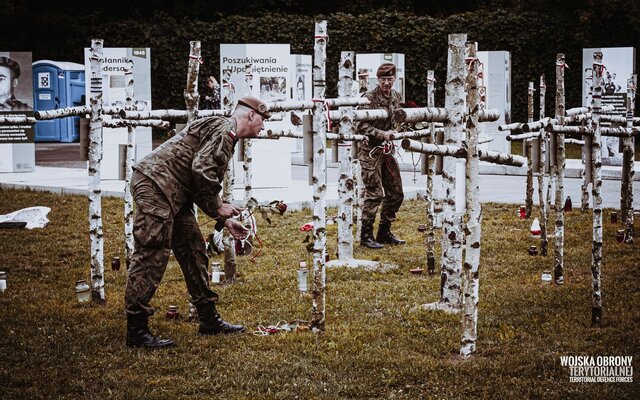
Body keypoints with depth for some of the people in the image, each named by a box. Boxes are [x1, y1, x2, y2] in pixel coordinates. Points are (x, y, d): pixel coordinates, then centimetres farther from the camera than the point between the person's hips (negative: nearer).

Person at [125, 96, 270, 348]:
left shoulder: (225, 135, 25)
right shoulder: (225, 128, -8)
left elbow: (205, 186, 29)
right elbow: (201, 170, -21)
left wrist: (225, 220, 26)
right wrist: (218, 208, -8)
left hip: (173, 194, 11)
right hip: (155, 185, -11)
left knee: (194, 251, 13)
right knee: (151, 256, -11)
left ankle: (208, 320, 21)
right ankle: (136, 331, -9)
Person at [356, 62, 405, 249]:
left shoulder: (395, 96, 9)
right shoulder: (369, 98, -12)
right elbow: (361, 126, -15)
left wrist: (395, 131, 1)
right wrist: (382, 134, -22)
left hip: (387, 150, 7)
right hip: (370, 151, -7)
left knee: (395, 193, 10)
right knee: (374, 194, -7)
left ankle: (384, 233, 22)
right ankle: (366, 235, 3)